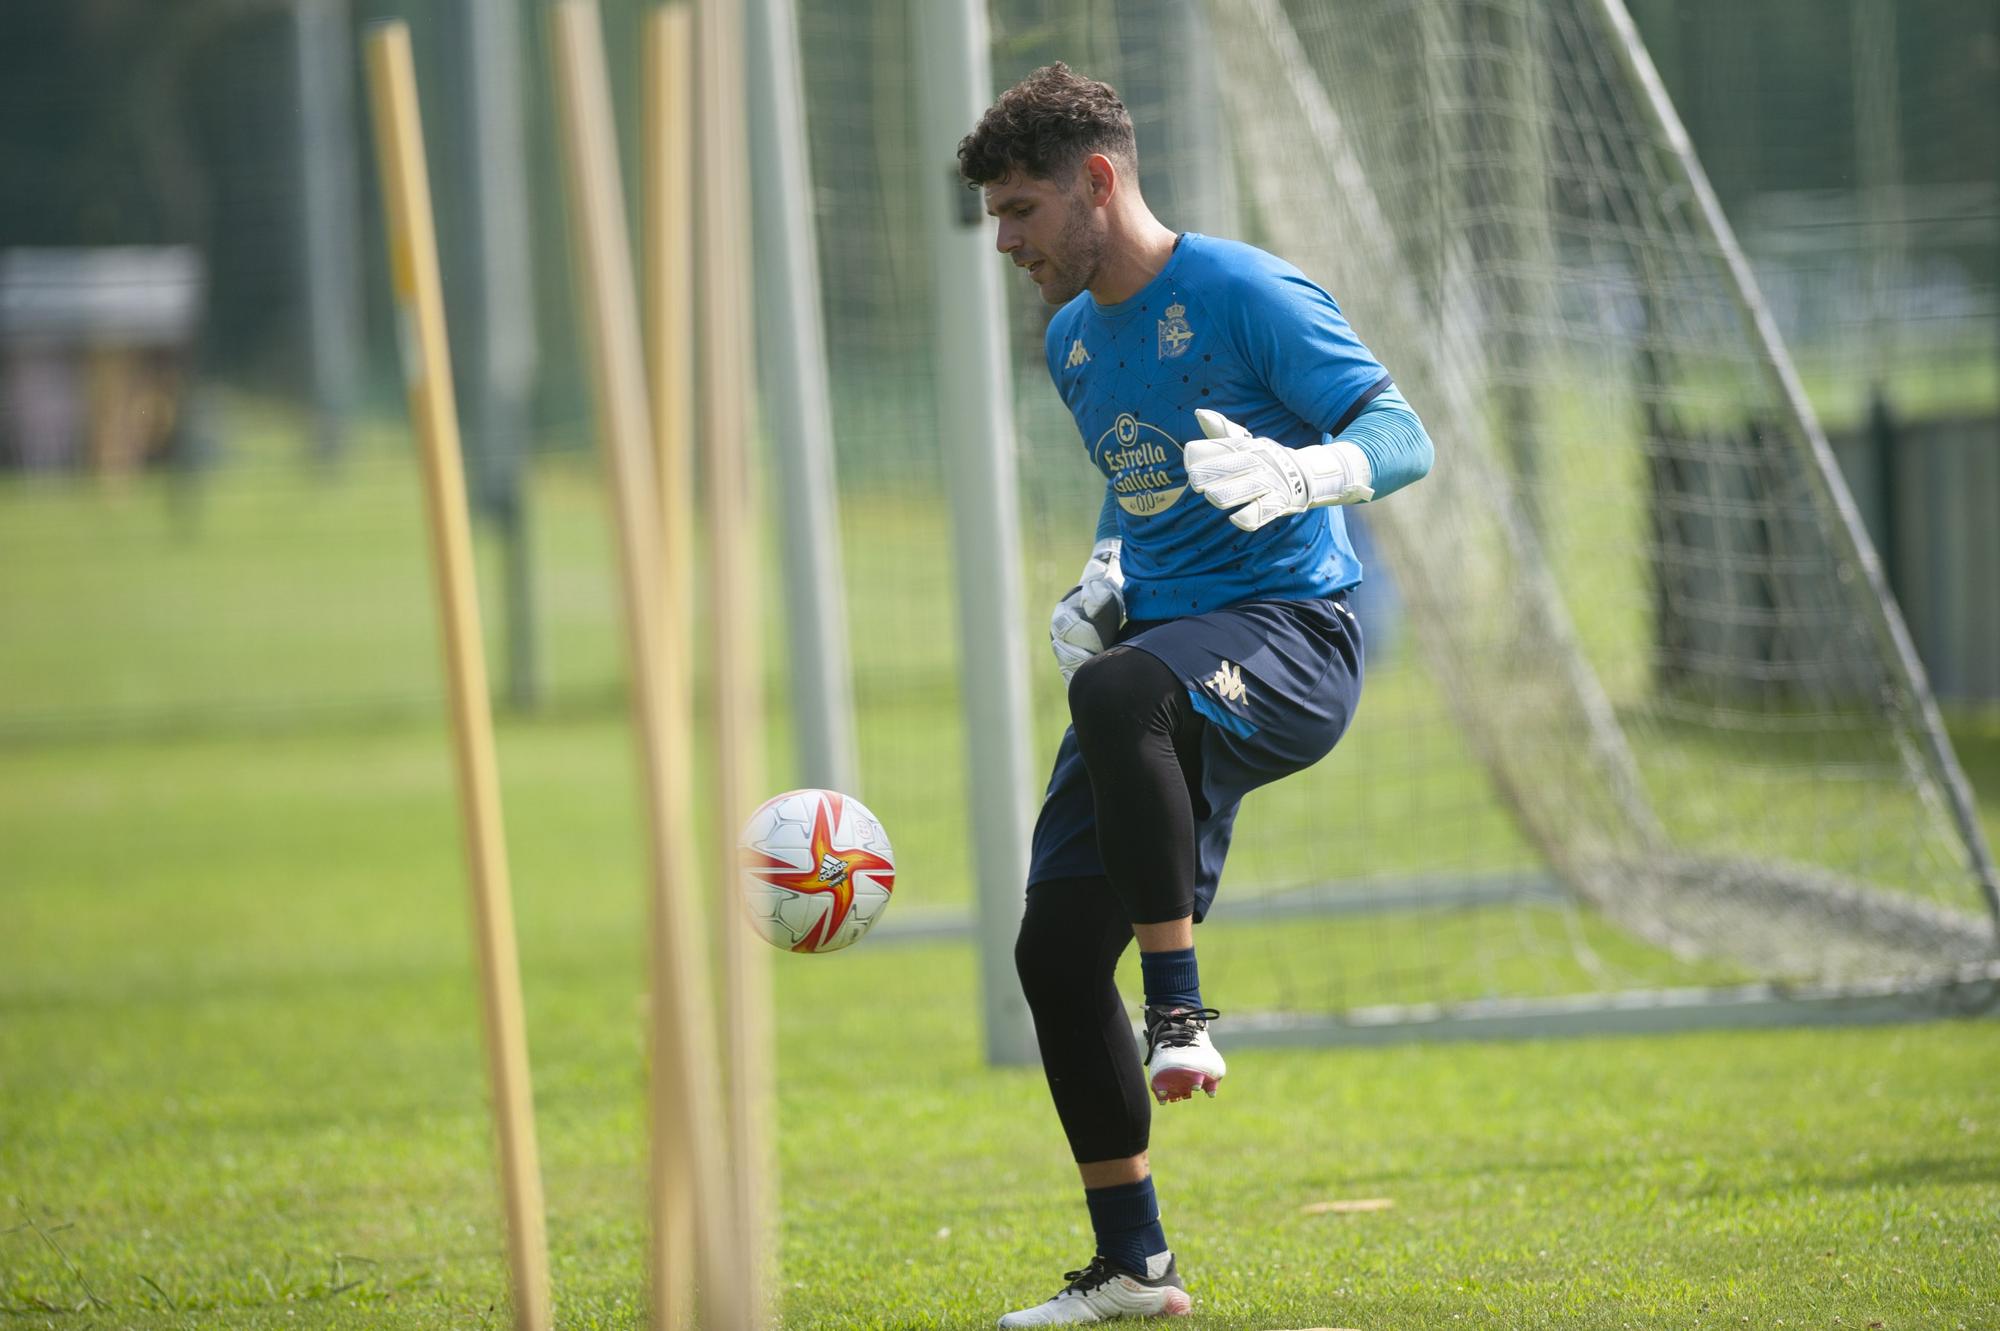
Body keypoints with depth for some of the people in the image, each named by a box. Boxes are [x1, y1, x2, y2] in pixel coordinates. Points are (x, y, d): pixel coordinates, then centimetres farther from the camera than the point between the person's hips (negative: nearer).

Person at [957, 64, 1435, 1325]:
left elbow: (1403, 437, -14)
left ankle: (1182, 1010, -33)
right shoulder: (1074, 342, 16)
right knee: (1055, 947, -1)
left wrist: (1296, 475, -34)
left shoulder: (1243, 294, -9)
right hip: (1167, 662, 8)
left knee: (1121, 693, -41)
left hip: (1286, 631, -8)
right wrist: (1102, 584, 11)